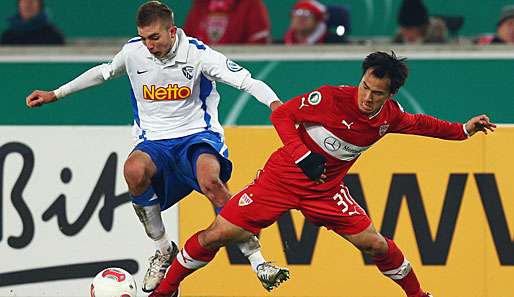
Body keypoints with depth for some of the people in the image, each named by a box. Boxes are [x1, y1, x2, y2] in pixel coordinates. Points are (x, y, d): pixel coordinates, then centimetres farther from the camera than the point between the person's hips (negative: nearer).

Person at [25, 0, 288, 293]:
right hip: (155, 141, 3)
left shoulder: (197, 53, -11)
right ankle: (164, 249, -11)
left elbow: (244, 79, -16)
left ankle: (257, 260, -28)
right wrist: (56, 94, 24)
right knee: (135, 169, -34)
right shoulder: (133, 52, 0)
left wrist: (274, 102, -35)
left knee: (210, 180, -38)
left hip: (197, 136, -3)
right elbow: (104, 72, 21)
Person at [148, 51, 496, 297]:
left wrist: (462, 130, 14)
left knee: (375, 244, -1)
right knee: (219, 234, -9)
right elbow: (281, 114, -15)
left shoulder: (389, 116, -6)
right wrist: (301, 156, -26)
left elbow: (418, 123, 17)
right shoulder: (331, 98, -22)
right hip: (282, 177, -4)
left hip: (327, 189, 4)